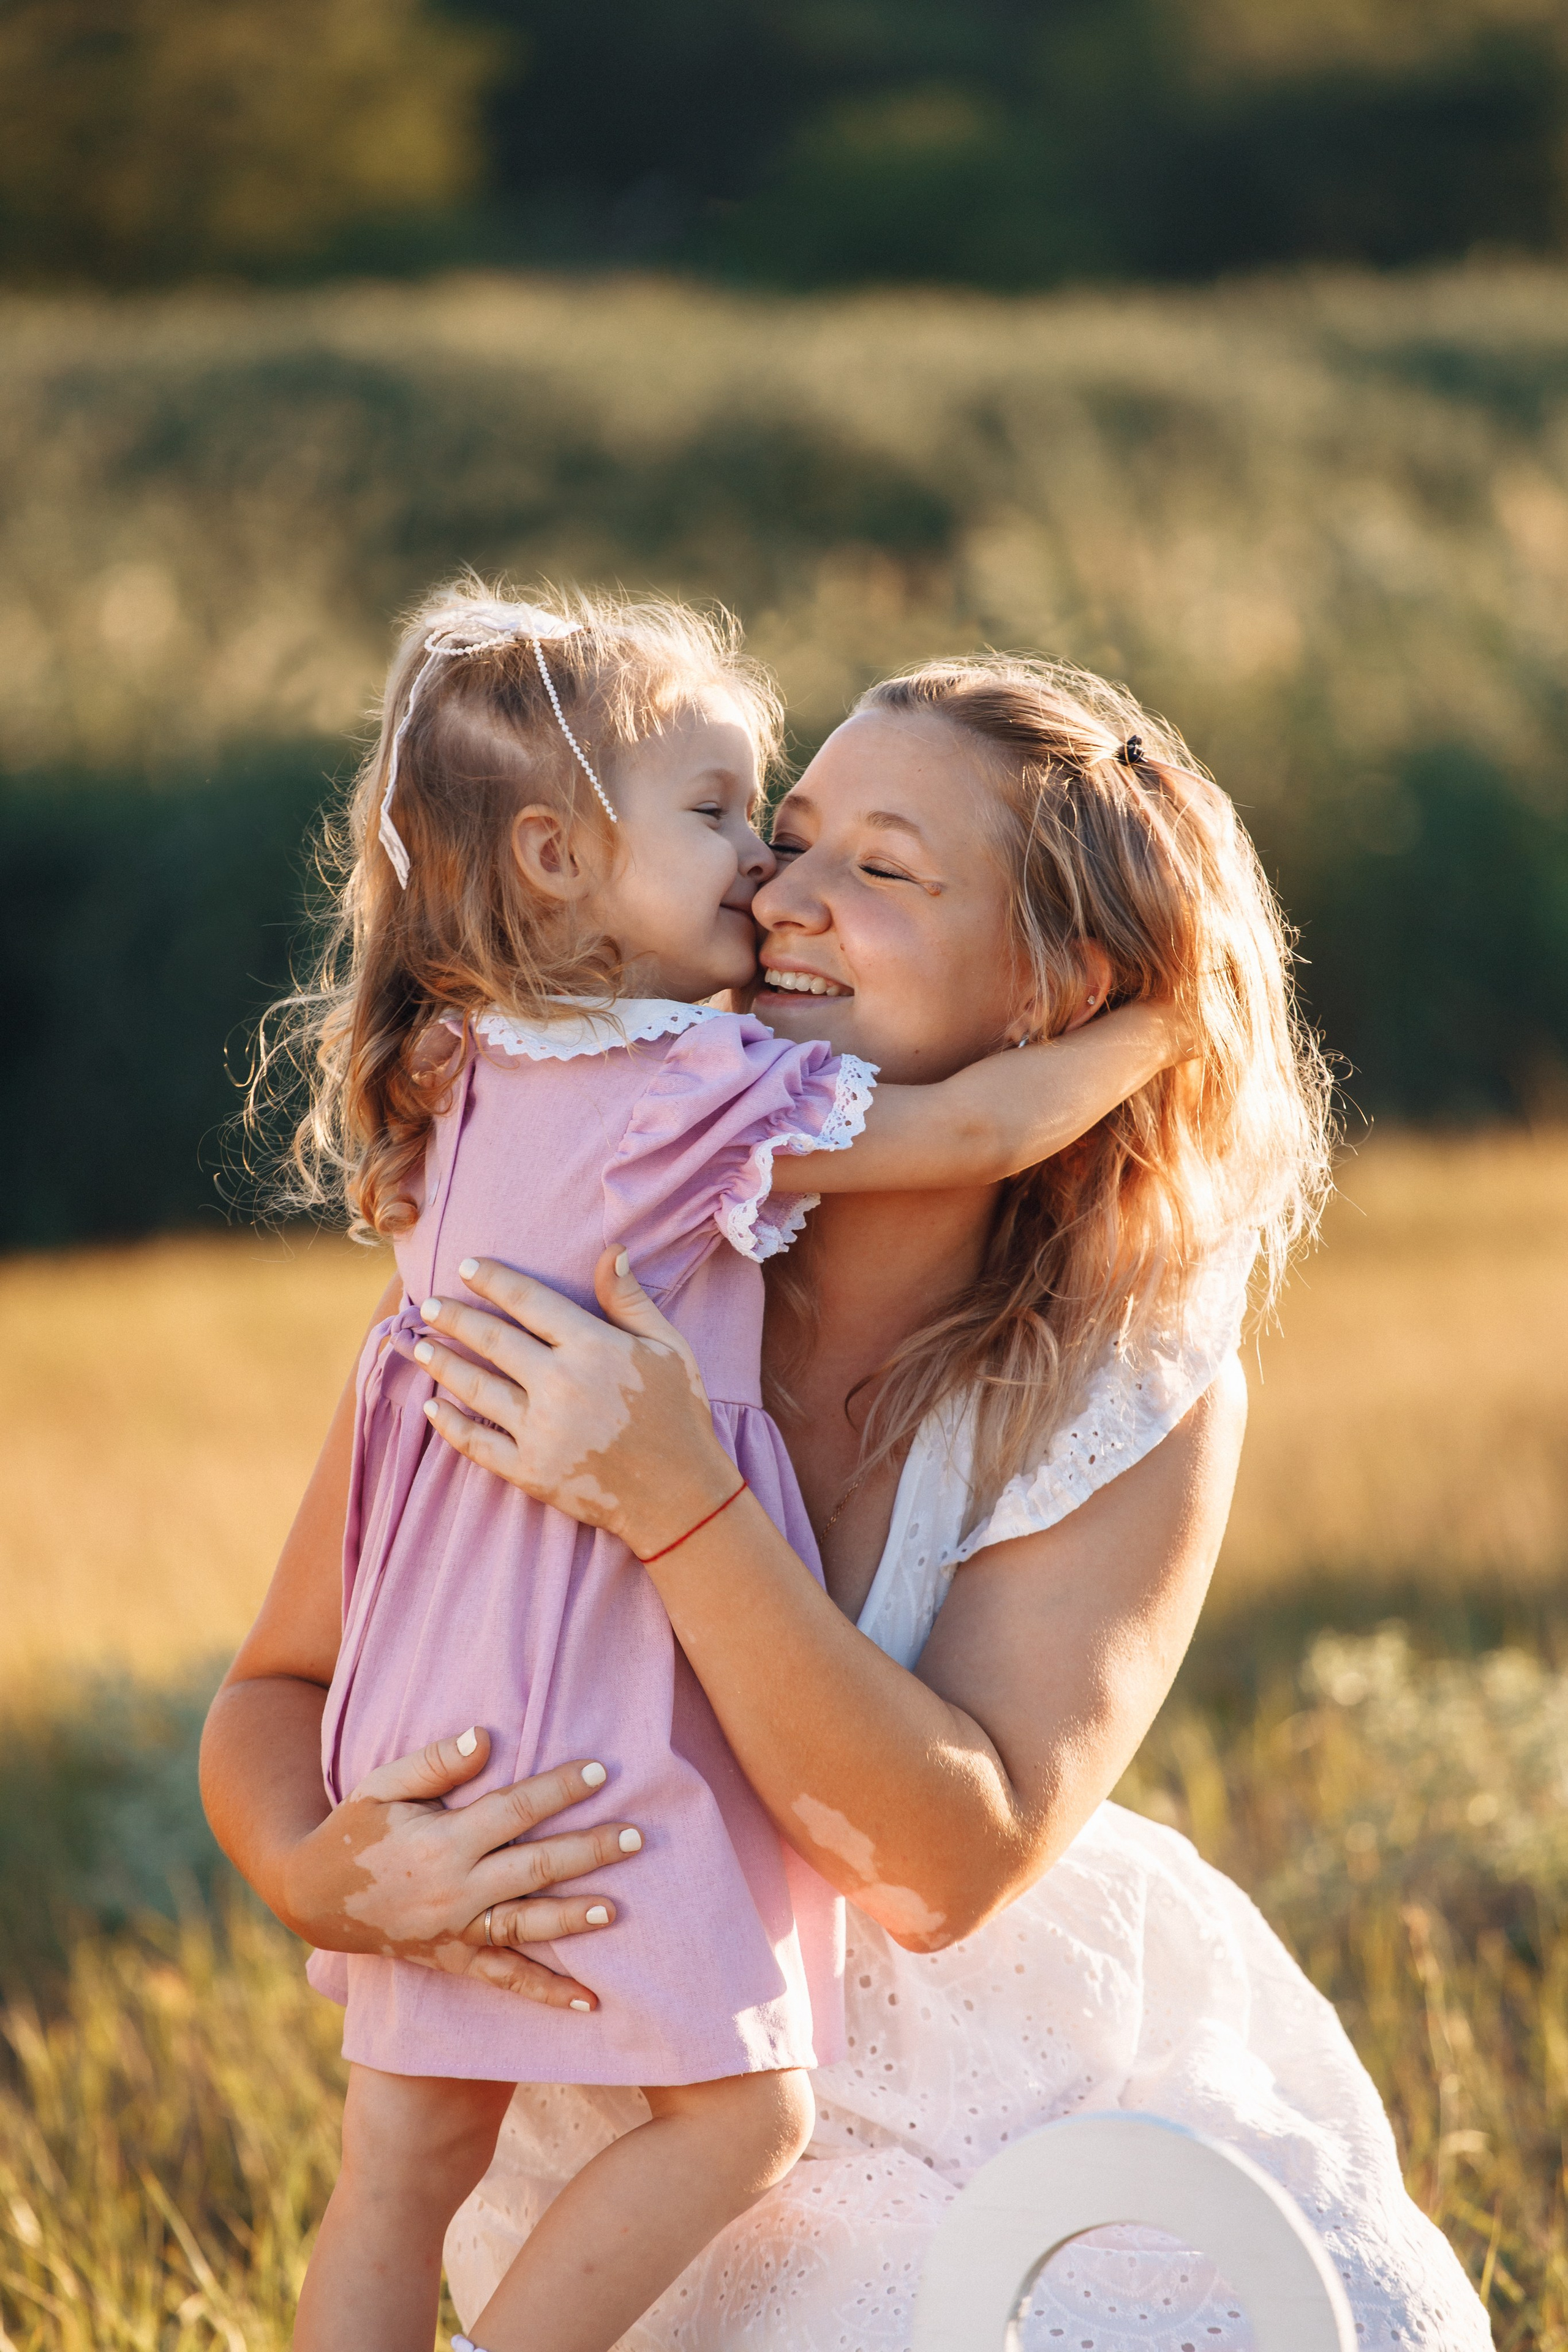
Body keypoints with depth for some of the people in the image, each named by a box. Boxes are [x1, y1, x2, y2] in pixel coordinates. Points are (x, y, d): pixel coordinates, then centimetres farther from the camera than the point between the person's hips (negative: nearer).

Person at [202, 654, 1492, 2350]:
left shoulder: (1138, 1396, -16)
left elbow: (952, 1861, -26)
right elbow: (277, 1698, -7)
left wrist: (674, 1504, -37)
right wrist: (326, 1877, -31)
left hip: (1044, 2126, 0)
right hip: (635, 2132, 0)